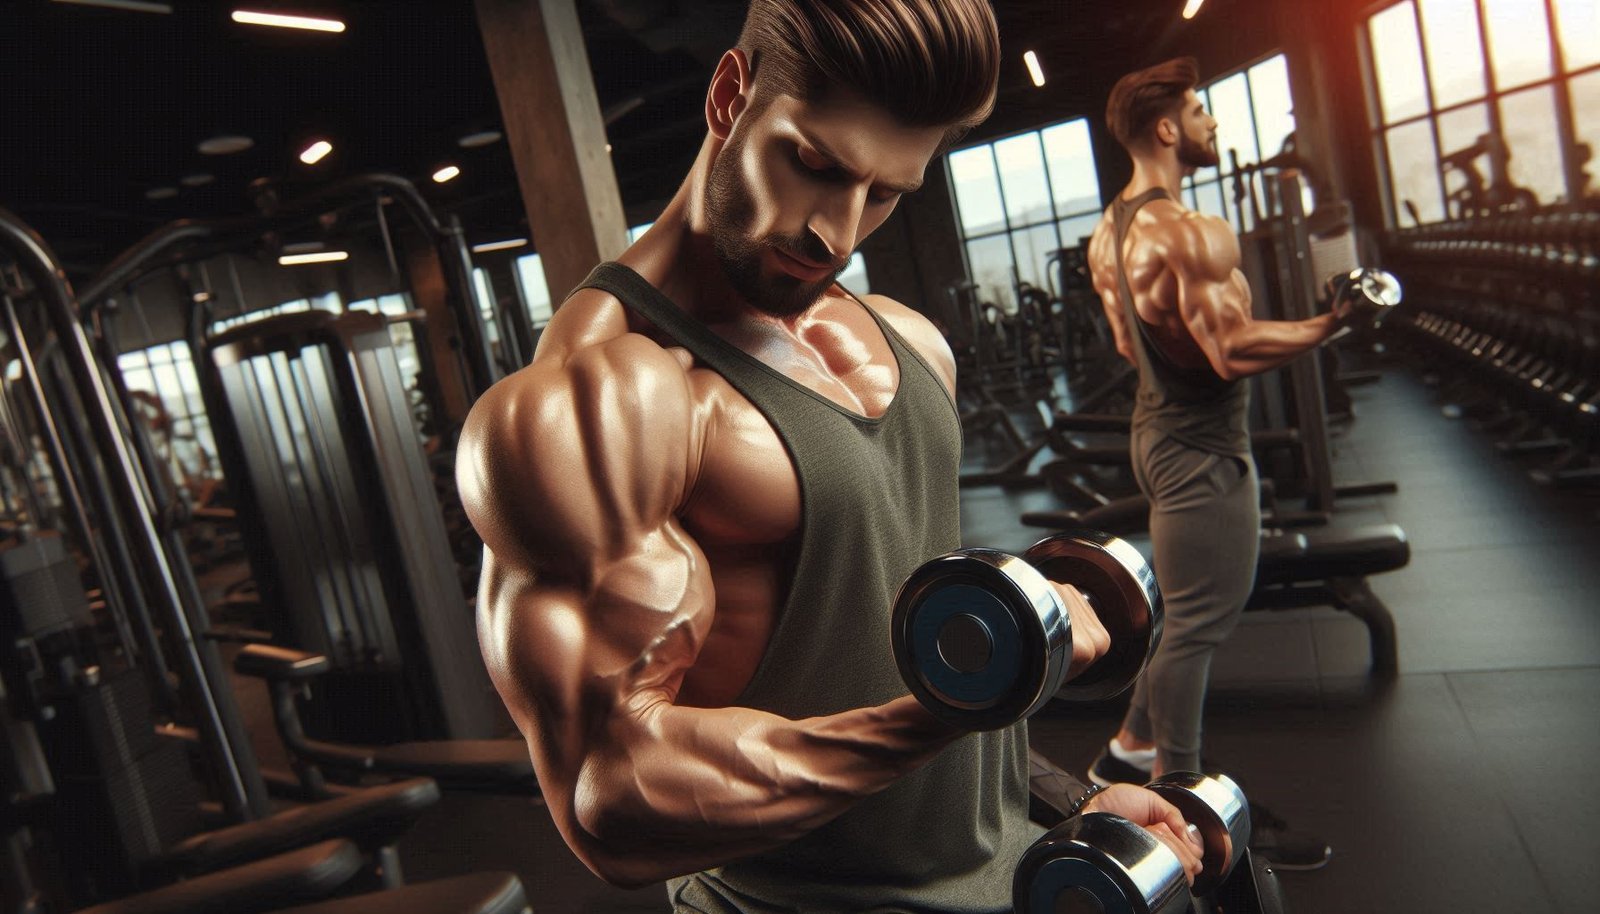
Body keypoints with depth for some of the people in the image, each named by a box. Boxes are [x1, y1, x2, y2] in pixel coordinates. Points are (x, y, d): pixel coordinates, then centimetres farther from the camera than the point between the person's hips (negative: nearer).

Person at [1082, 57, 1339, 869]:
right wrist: (1331, 324, -15)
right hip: (1202, 446, -10)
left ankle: (1132, 747, 34)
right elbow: (1233, 351, -26)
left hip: (1162, 428, 10)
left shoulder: (1108, 232, 10)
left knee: (1195, 610, 23)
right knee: (1196, 625, 2)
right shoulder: (1190, 232, -21)